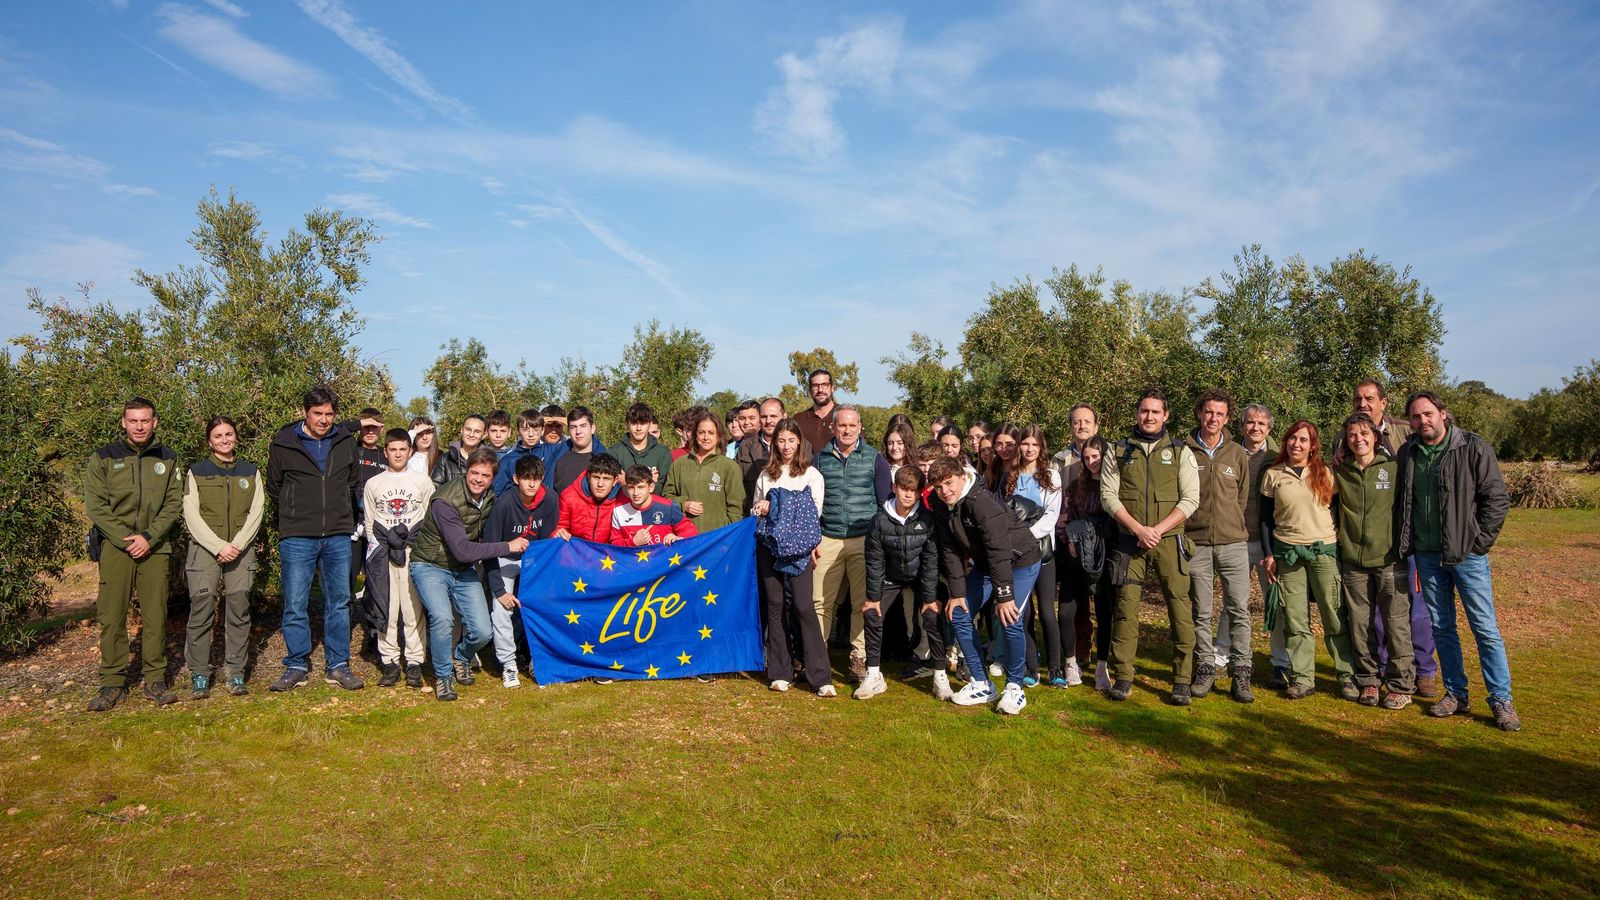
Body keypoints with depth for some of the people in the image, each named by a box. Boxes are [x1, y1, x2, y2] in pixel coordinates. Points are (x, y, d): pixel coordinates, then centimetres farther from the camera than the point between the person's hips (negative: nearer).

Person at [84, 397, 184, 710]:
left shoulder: (167, 459, 8)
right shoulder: (103, 458, 4)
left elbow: (174, 503, 3)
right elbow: (95, 505, -2)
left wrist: (149, 537, -10)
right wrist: (125, 540, -11)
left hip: (155, 547, 1)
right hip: (115, 547, -1)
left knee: (155, 616, 3)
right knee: (112, 616, -1)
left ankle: (155, 681, 11)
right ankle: (112, 682, 8)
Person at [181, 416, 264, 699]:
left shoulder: (251, 472, 12)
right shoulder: (196, 472, 7)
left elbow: (256, 513, 5)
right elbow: (192, 516, -1)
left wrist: (237, 544, -9)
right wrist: (219, 546, -11)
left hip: (241, 551, 2)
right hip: (204, 549, -1)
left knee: (239, 612, -1)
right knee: (201, 612, -6)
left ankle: (235, 673, 5)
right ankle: (199, 675, 2)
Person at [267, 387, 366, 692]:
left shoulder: (346, 441, 6)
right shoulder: (283, 443, -2)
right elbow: (274, 488, 10)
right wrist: (295, 514, 12)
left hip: (338, 537, 2)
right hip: (297, 538, -2)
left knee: (339, 603, 7)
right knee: (295, 606, 1)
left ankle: (338, 666, 15)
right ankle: (297, 666, 14)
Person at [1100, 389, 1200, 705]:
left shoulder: (1180, 452, 6)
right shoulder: (1118, 452, 8)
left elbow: (1190, 499, 0)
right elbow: (1108, 496, 1)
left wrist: (1157, 529, -12)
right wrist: (1138, 529, -11)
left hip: (1169, 540, 0)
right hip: (1129, 540, 1)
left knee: (1180, 608, -3)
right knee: (1125, 607, 0)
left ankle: (1182, 681, 6)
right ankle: (1123, 677, 10)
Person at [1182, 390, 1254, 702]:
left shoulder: (1237, 454, 5)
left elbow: (1243, 498, 12)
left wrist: (1229, 525, 9)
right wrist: (1188, 527, 1)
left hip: (1232, 542, 1)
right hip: (1196, 543, -1)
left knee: (1239, 609, 0)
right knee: (1201, 612, 7)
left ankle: (1241, 673, 8)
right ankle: (1205, 668, 17)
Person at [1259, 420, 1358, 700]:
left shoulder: (1325, 474, 6)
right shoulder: (1273, 475, 6)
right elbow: (1266, 519, 8)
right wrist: (1269, 555, 2)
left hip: (1324, 550, 0)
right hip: (1287, 552, 1)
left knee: (1335, 616, -1)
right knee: (1295, 619, 2)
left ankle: (1348, 676, 10)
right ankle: (1301, 678, 8)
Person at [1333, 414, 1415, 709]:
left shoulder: (1394, 468, -2)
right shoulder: (1340, 472, 5)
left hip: (1390, 558, -2)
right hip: (1353, 560, 2)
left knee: (1397, 622, 0)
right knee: (1359, 624, 7)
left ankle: (1400, 685, 11)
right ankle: (1368, 680, 20)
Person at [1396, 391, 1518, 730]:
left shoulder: (1474, 448, -6)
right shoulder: (1407, 453, 6)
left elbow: (1497, 499, -6)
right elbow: (1403, 502, 15)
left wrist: (1478, 542, -10)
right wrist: (1408, 544, 6)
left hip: (1467, 554, -4)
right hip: (1427, 555, 4)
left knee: (1485, 628, -1)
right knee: (1441, 627, 11)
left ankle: (1501, 700, 9)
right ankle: (1456, 693, 22)